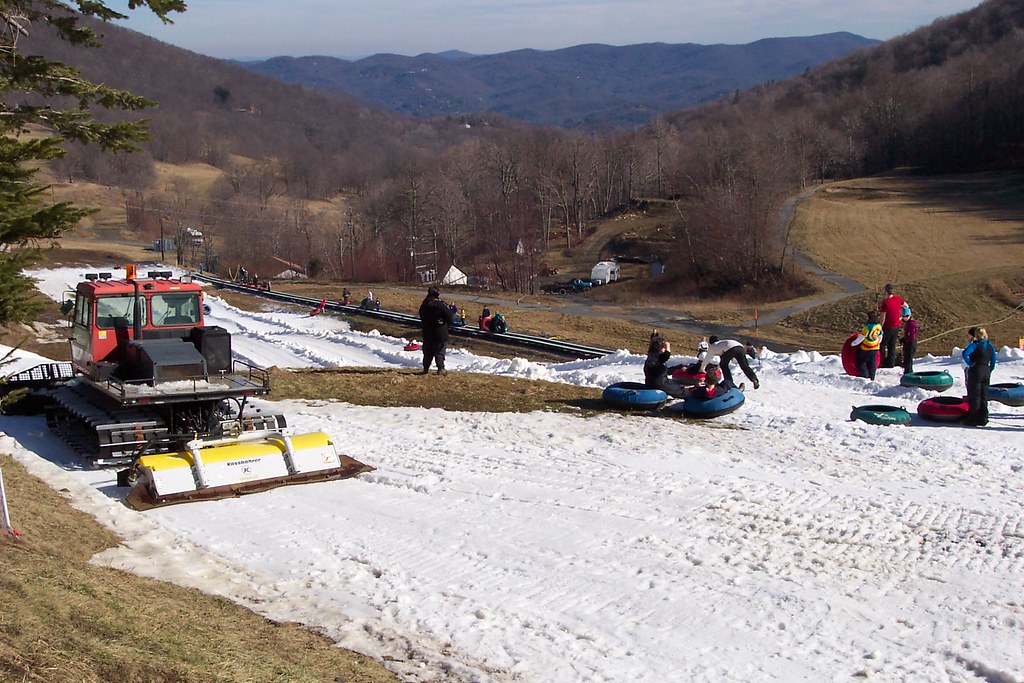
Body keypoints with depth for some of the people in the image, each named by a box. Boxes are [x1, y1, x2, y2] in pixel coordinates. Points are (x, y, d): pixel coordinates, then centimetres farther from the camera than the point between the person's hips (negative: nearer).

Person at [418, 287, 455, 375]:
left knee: (427, 352, 14)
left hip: (427, 334, 5)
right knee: (439, 352, 4)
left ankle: (426, 368, 18)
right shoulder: (441, 305, -17)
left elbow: (422, 317, 14)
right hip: (440, 334, -4)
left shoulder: (424, 305, 0)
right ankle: (441, 369, 3)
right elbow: (450, 318, -14)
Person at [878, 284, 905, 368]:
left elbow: (883, 317, -20)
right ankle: (891, 363, 18)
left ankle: (881, 362, 4)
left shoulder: (885, 302, -22)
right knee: (892, 345, 15)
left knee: (882, 344, 4)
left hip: (888, 327, -7)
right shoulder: (897, 298, -2)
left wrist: (880, 327, -12)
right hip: (897, 325, 7)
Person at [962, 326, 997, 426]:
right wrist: (989, 371, 16)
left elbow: (965, 353, -28)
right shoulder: (990, 346, 9)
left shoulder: (975, 344, -11)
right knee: (984, 396, 12)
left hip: (976, 371, -6)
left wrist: (970, 363, -17)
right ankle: (983, 419, 15)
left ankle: (973, 419, 3)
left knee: (974, 396, 0)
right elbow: (993, 362, 11)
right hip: (986, 372, 6)